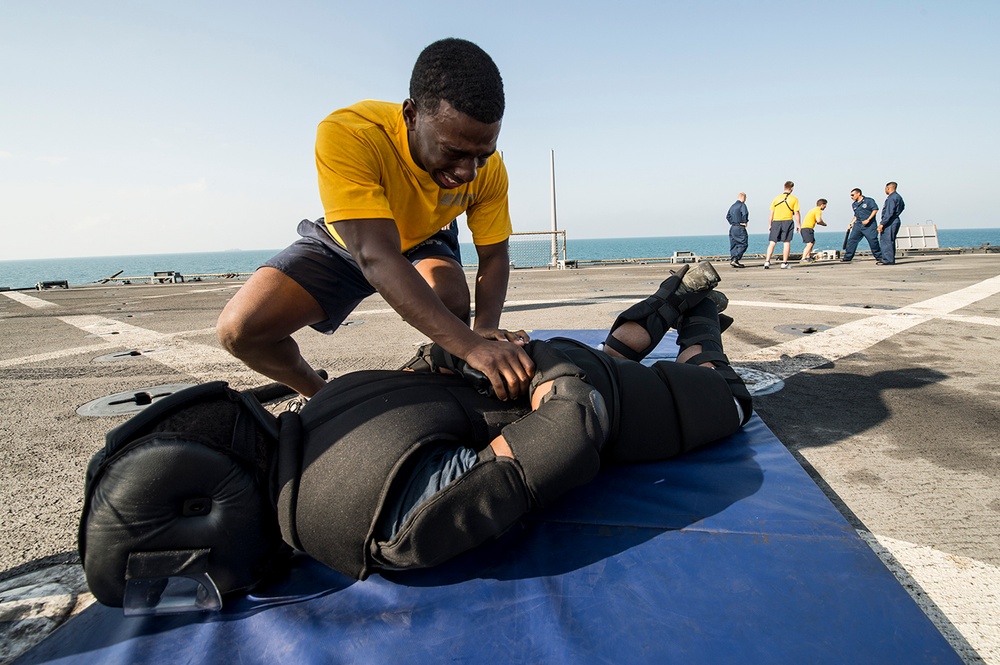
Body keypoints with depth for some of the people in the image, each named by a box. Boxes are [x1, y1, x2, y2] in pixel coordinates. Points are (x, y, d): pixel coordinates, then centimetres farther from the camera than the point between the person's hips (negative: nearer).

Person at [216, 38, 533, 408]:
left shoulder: (489, 169, -25)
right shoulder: (346, 135, -38)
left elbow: (494, 256, -15)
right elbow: (377, 257, -46)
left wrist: (486, 328, -37)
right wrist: (469, 344, -56)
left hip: (425, 245, 2)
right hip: (343, 244, -1)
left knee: (453, 302, -33)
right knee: (239, 329, -19)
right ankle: (318, 395, 10)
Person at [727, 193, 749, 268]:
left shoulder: (732, 206, 17)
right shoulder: (742, 205, -7)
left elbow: (728, 216, 17)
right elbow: (745, 214, -21)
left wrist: (732, 222, 13)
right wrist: (745, 222, -8)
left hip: (732, 227, 8)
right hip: (740, 228, -8)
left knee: (734, 245, 10)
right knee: (743, 244, -7)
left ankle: (732, 259, 8)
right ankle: (735, 259, -18)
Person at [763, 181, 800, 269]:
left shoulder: (776, 198, 8)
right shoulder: (794, 199, 2)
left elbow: (771, 213, 7)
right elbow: (796, 213, -1)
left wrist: (770, 225, 12)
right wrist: (798, 225, 7)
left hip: (776, 222, 2)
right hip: (787, 222, -2)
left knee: (772, 243, 1)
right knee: (787, 242, 6)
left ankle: (767, 261, -10)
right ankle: (784, 262, 6)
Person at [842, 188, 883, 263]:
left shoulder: (869, 200, -4)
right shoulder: (854, 205, 16)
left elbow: (875, 209, -9)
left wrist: (868, 219, -16)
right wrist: (851, 224, 16)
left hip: (869, 226, -6)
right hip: (858, 225, 6)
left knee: (873, 241, -7)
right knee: (851, 240, -2)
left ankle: (879, 258, 3)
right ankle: (847, 258, 2)